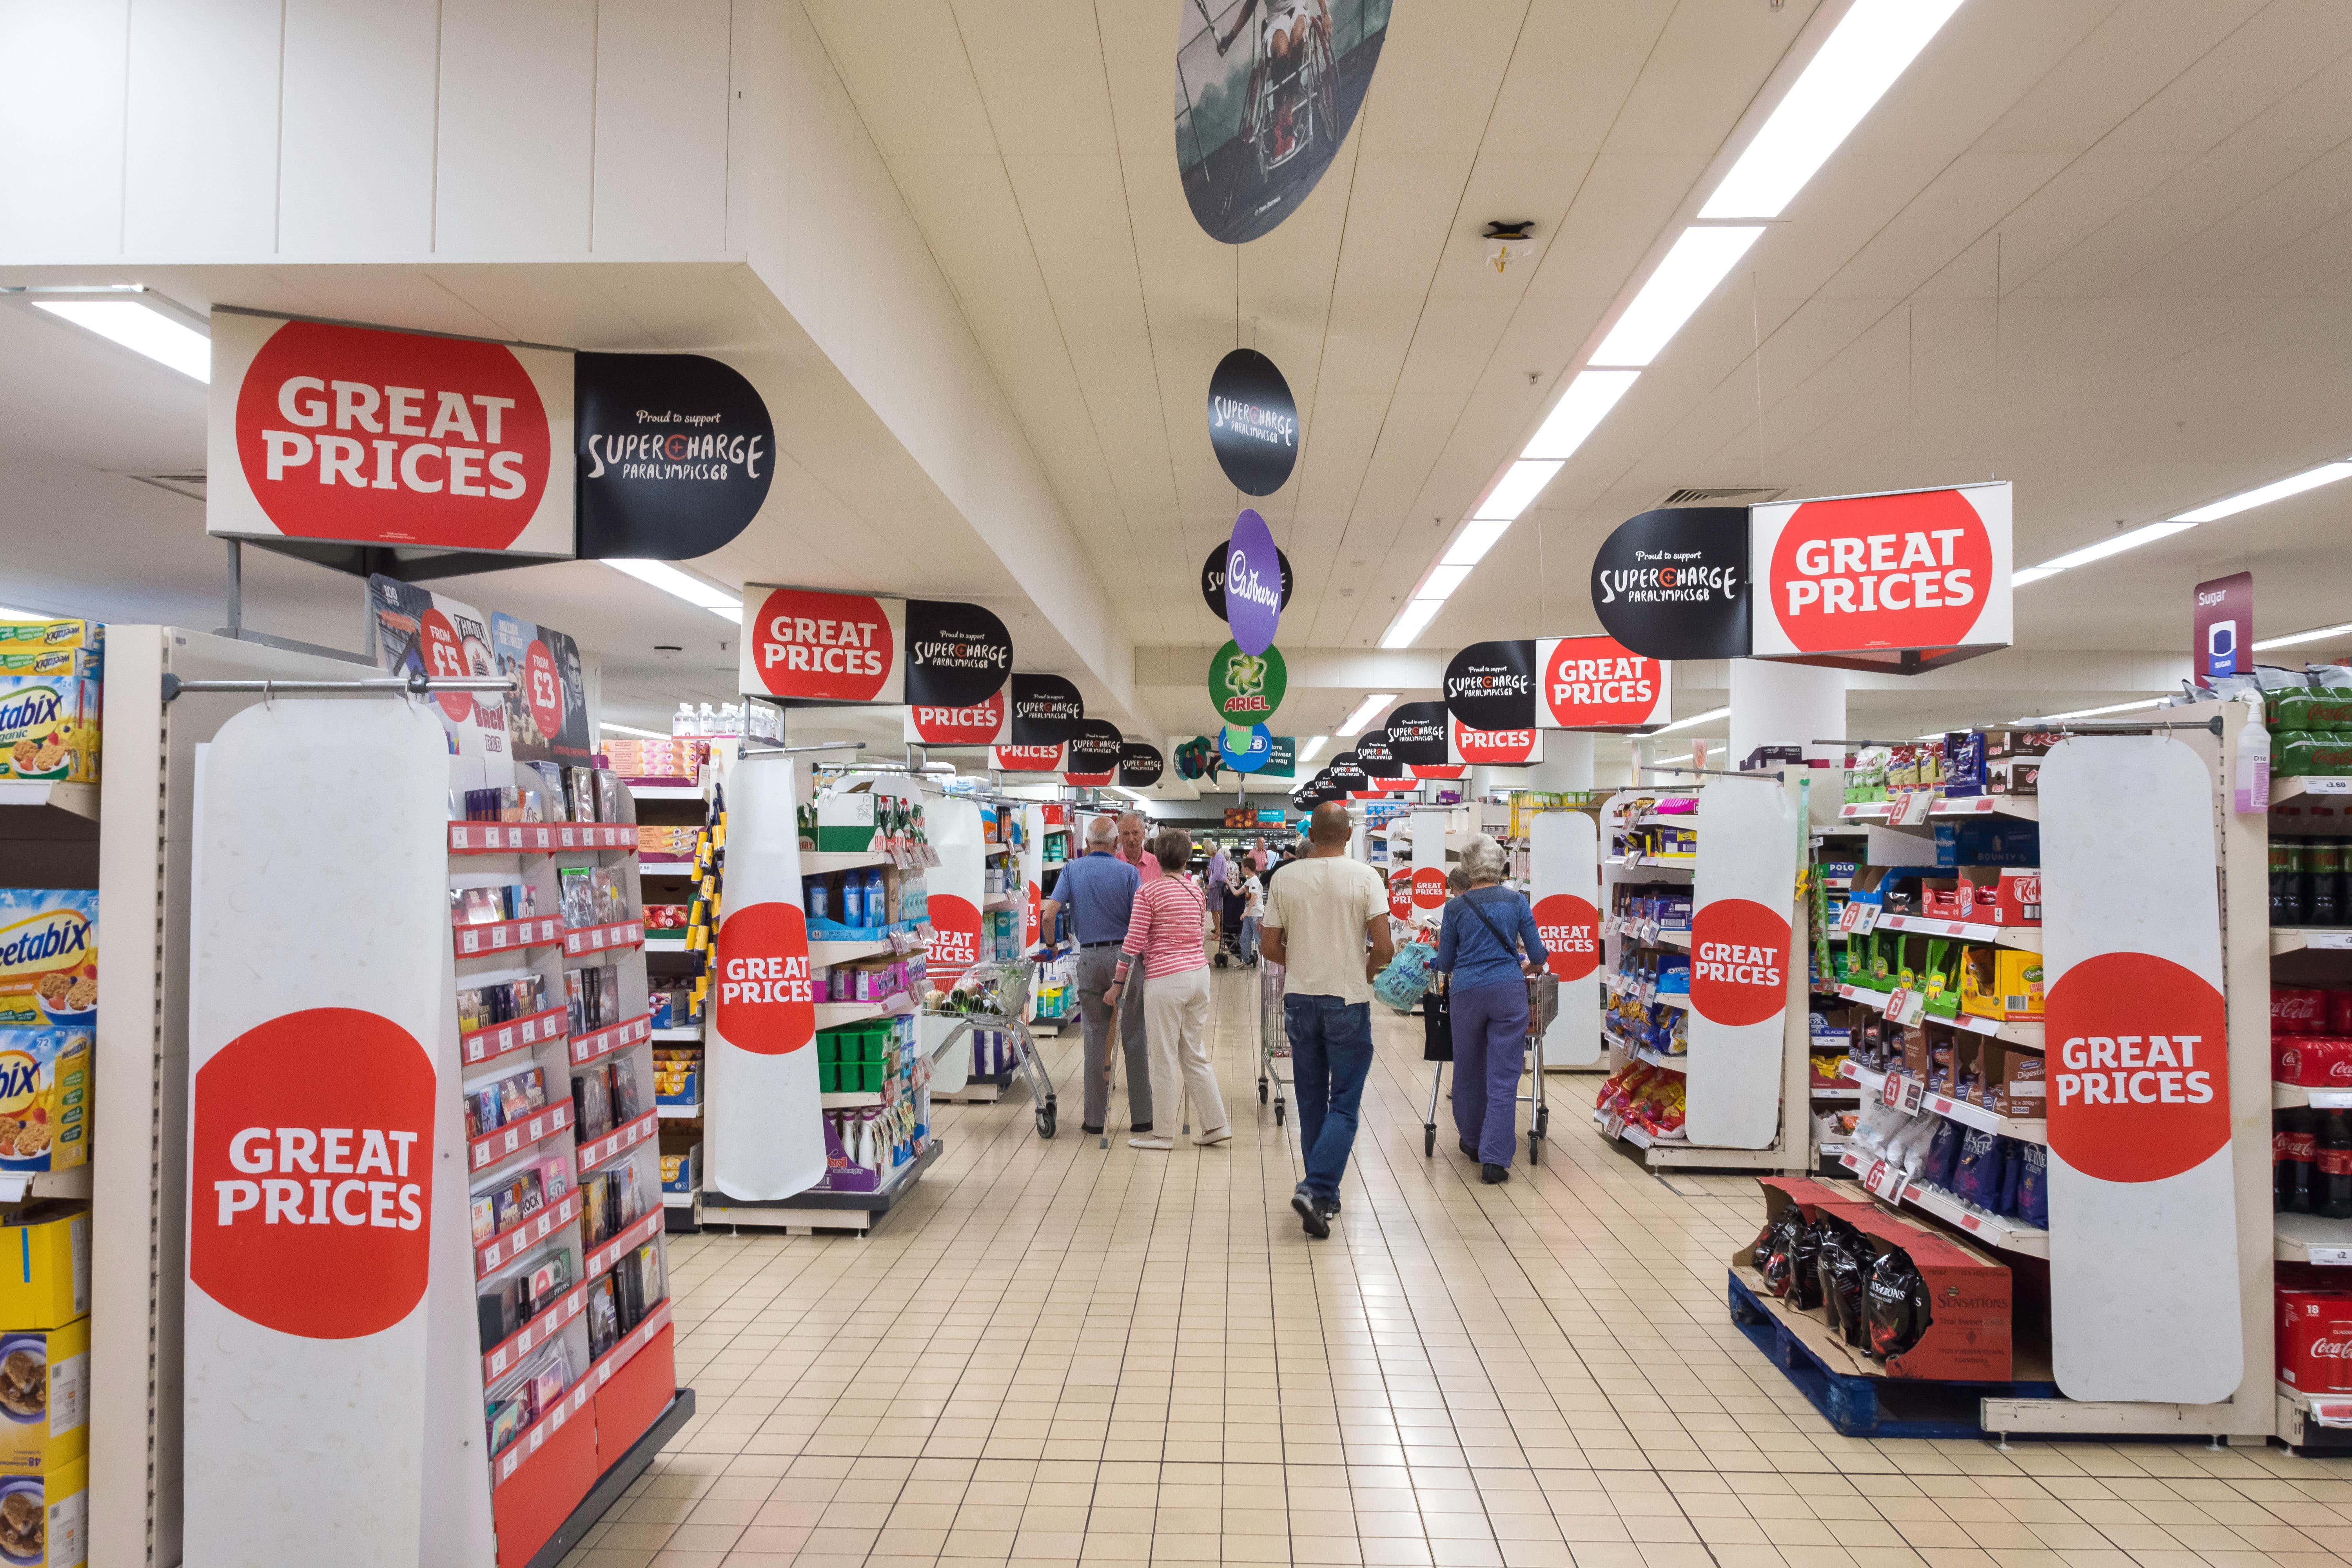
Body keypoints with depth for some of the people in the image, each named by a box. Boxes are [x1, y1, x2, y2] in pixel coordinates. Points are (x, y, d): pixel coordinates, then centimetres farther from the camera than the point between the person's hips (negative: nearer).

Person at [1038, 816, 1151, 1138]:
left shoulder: (1072, 870, 4)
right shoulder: (1128, 872, -3)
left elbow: (1049, 914, -5)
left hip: (1090, 959, 2)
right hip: (1126, 956, -2)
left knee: (1096, 1040, 8)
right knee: (1134, 1039, 5)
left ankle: (1095, 1119, 11)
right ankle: (1141, 1117, 9)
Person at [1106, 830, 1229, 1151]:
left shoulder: (1148, 892, -8)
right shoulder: (1196, 891, 9)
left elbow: (1134, 942, -10)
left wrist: (1118, 982, -4)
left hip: (1167, 979, -6)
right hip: (1199, 971, 6)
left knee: (1164, 1058, 2)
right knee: (1195, 1055, 15)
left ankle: (1162, 1134, 11)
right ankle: (1216, 1124, 17)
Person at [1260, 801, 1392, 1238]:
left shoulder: (1286, 879, -2)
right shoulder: (1365, 878, -9)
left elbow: (1270, 947, 1)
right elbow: (1384, 947, -13)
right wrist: (1365, 971, 7)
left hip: (1300, 999, 3)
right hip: (1348, 1001, -3)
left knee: (1312, 1102, 14)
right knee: (1343, 1105, 3)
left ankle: (1324, 1193, 24)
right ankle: (1316, 1189, -12)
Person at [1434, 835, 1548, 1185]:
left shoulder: (1456, 908, 2)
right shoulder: (1516, 901, 3)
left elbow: (1444, 965, 8)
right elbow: (1538, 955, 6)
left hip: (1466, 992, 0)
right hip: (1509, 992, 0)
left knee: (1469, 1071, 16)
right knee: (1504, 1078, 0)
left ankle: (1473, 1142, 34)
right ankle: (1495, 1159, -7)